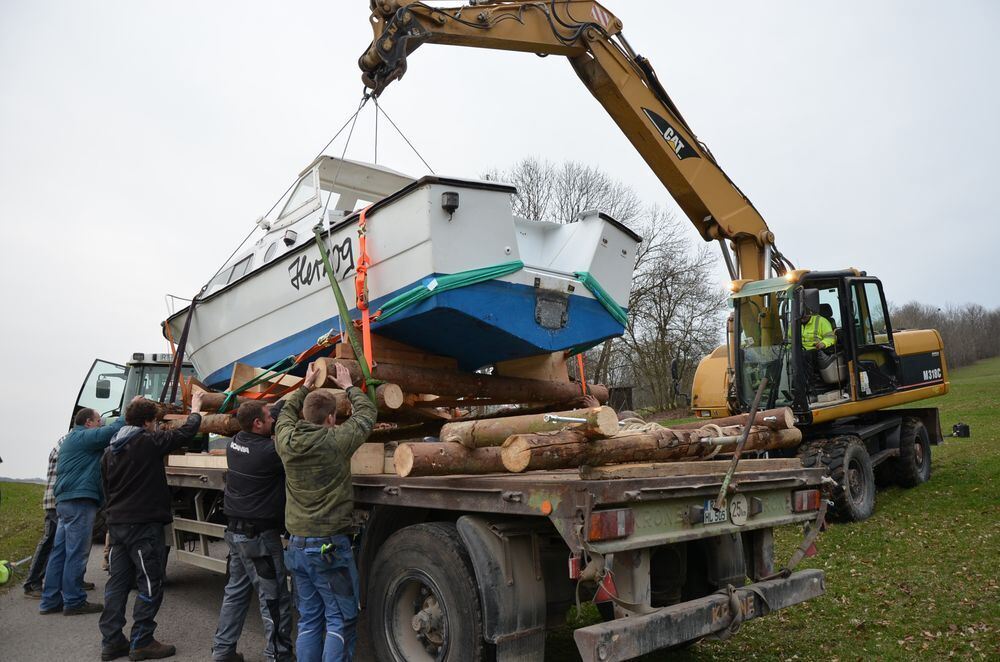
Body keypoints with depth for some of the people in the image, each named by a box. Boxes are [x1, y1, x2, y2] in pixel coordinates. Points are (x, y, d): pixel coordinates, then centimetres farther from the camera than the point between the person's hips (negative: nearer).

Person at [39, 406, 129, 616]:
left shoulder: (72, 439, 24)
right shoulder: (83, 437, -7)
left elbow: (106, 433, 23)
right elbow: (113, 430, -19)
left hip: (65, 501, 10)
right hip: (79, 500, -10)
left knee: (59, 551, 11)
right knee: (77, 553, -5)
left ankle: (50, 601, 15)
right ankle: (74, 601, -1)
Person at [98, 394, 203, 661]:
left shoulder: (110, 450, 12)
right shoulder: (149, 441, -13)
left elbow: (107, 487, 20)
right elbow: (186, 432, -5)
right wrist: (195, 408, 12)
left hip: (116, 523, 8)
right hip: (144, 525, -8)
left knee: (117, 582, 12)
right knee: (150, 584, 1)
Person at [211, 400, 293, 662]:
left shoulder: (235, 444, 2)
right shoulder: (268, 452, -23)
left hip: (236, 532, 9)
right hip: (260, 536, -9)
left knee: (236, 591, 20)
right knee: (275, 600, 1)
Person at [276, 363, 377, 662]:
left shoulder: (286, 441, -2)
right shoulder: (336, 440, -15)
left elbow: (287, 412, 21)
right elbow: (367, 412, 1)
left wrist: (305, 387, 32)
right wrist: (348, 386, 17)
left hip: (297, 546, 6)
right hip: (331, 547, -6)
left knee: (309, 620, 16)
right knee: (341, 621, 4)